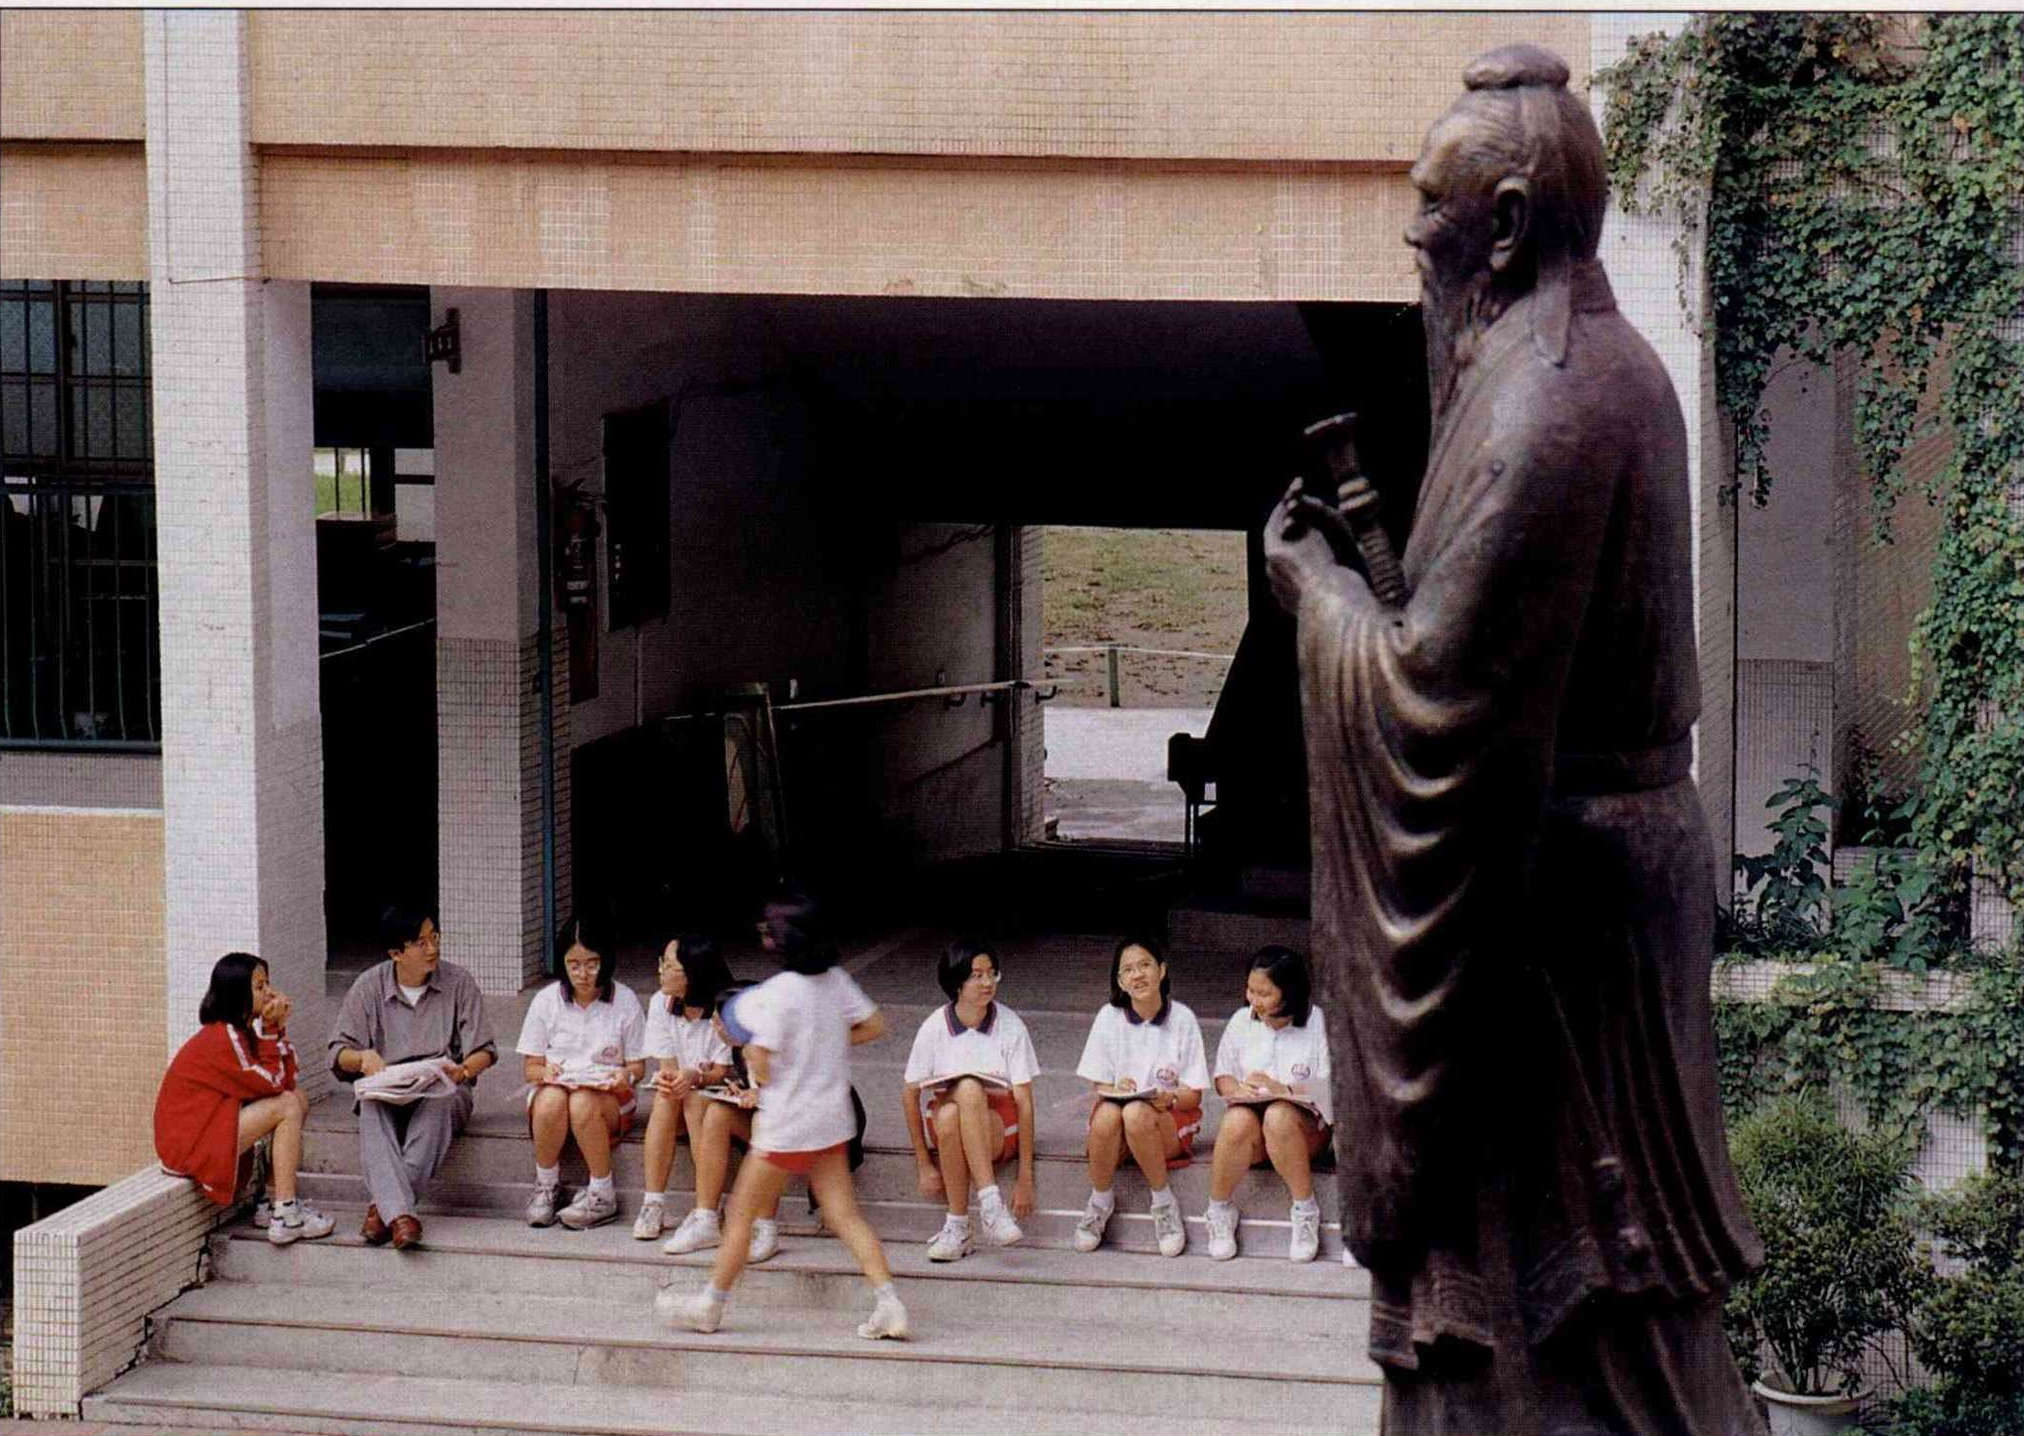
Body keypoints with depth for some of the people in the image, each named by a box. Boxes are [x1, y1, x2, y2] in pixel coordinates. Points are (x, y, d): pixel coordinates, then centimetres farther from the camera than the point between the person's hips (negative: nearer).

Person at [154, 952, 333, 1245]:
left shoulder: (238, 1031, 10)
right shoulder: (224, 1037, -20)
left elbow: (285, 1080, 5)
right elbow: (271, 1083, -16)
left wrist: (276, 1028, -3)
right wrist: (273, 1030, -12)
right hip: (188, 1144, -10)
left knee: (297, 1099, 7)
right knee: (288, 1106, -16)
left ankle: (275, 1202, 6)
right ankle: (285, 1219, -17)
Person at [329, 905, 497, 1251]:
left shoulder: (458, 982, 5)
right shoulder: (369, 986, 6)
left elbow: (484, 1050, 3)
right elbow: (338, 1053, 5)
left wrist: (463, 1070, -20)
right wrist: (363, 1058, -19)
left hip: (444, 1088, -1)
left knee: (438, 1106, -38)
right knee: (372, 1109, -36)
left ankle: (382, 1204, -39)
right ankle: (399, 1212, -50)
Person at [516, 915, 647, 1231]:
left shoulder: (624, 1000, 0)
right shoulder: (546, 1000, 3)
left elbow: (638, 1066, 4)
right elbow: (531, 1068, 5)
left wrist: (626, 1076, -20)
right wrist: (545, 1072, -19)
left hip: (607, 1096, -1)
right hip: (553, 1086, 1)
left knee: (582, 1104, -37)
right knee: (551, 1099, -36)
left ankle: (603, 1194, -22)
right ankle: (546, 1187, -15)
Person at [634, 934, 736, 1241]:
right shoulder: (661, 1003, -2)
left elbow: (722, 1072, -14)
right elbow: (667, 1065, -4)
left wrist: (695, 1077, -36)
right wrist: (667, 1077, -29)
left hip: (714, 1097, -3)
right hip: (675, 1102, 3)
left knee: (695, 1100, -34)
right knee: (665, 1097, -29)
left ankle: (708, 1212, -35)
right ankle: (654, 1205, -33)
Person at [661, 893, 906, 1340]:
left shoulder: (777, 993, -20)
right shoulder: (836, 980, 1)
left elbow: (761, 1068, -20)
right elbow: (873, 1026, 10)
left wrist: (748, 1047, 1)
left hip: (786, 1126, -7)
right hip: (832, 1120, 7)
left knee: (742, 1213, 7)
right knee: (845, 1215, 7)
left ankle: (710, 1306, 17)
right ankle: (888, 1305, -3)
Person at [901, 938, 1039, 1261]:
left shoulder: (1010, 1026, -7)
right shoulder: (935, 1028, -5)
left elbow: (1024, 1101, -7)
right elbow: (911, 1095, 0)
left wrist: (1025, 1177, -10)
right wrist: (924, 1165, -4)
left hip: (998, 1127, -1)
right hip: (945, 1125, 1)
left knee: (969, 1089, -37)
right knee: (948, 1114, -37)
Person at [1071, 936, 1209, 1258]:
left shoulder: (1182, 1018, -2)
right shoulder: (1109, 1018, 2)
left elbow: (1193, 1095, -1)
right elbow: (1100, 1087, 4)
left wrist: (1169, 1099, -24)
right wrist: (1117, 1089, -20)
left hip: (1171, 1123, -2)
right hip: (1116, 1109, 2)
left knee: (1137, 1114, -37)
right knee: (1106, 1113, -35)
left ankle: (1163, 1203, -17)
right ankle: (1100, 1201, -14)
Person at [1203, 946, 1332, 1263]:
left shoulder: (1316, 1023, -4)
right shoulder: (1242, 1021, 7)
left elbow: (1330, 1088, -8)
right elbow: (1222, 1076, 13)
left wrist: (1285, 1090, -23)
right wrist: (1238, 1089, -11)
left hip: (1306, 1122, -3)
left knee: (1279, 1117, -38)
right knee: (1238, 1120, -34)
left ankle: (1305, 1210, -23)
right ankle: (1219, 1212, -15)